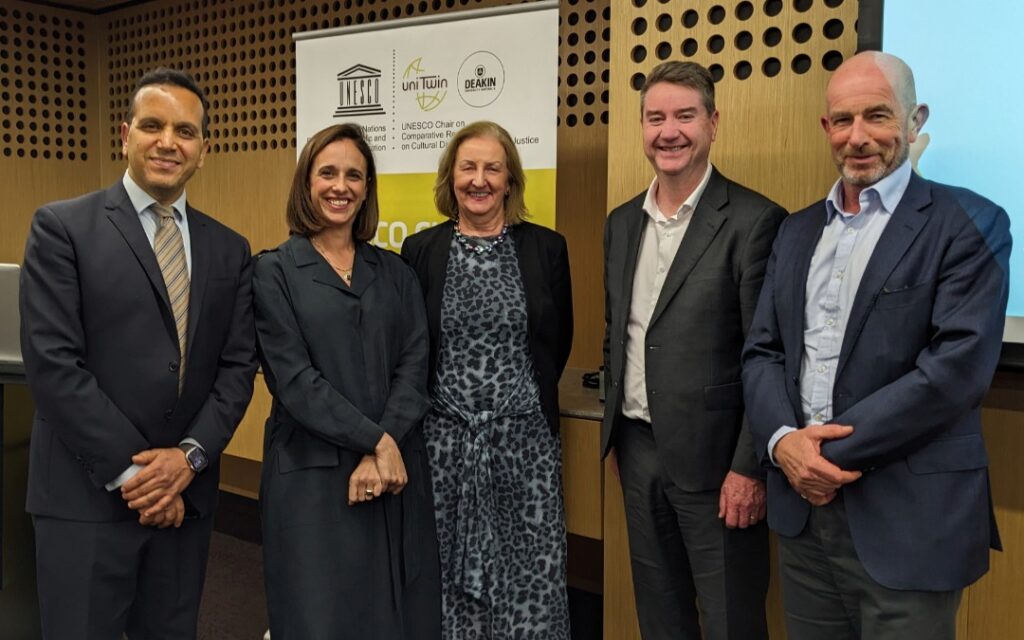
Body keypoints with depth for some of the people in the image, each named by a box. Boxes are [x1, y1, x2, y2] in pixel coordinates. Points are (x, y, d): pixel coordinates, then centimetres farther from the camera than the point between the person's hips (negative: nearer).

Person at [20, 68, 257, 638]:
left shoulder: (230, 249, 8)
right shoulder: (62, 227, -4)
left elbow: (239, 365, 4)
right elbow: (52, 362, -12)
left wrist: (190, 456, -10)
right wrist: (131, 471, -13)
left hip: (186, 495, 4)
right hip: (87, 494, -4)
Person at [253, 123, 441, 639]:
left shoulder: (394, 272, 10)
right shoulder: (274, 271, -1)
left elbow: (413, 367, 1)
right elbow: (293, 377, -9)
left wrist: (380, 453, -13)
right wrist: (377, 441, -14)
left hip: (396, 472, 4)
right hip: (312, 474, -3)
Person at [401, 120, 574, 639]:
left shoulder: (546, 248, 2)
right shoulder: (420, 251, 2)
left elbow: (558, 342, 10)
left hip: (524, 438, 0)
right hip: (444, 437, 0)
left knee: (530, 575, 3)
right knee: (448, 573, 9)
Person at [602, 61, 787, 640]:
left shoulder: (753, 221, -12)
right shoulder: (622, 222, 9)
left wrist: (750, 467, -15)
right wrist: (616, 428, 16)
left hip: (713, 456, -6)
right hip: (636, 449, 6)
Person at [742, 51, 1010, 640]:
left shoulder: (968, 224, -5)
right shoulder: (798, 230, 11)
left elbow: (957, 367, -16)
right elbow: (762, 351, 7)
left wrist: (833, 452, -16)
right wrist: (783, 440, -11)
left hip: (907, 520, -4)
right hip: (803, 505, 5)